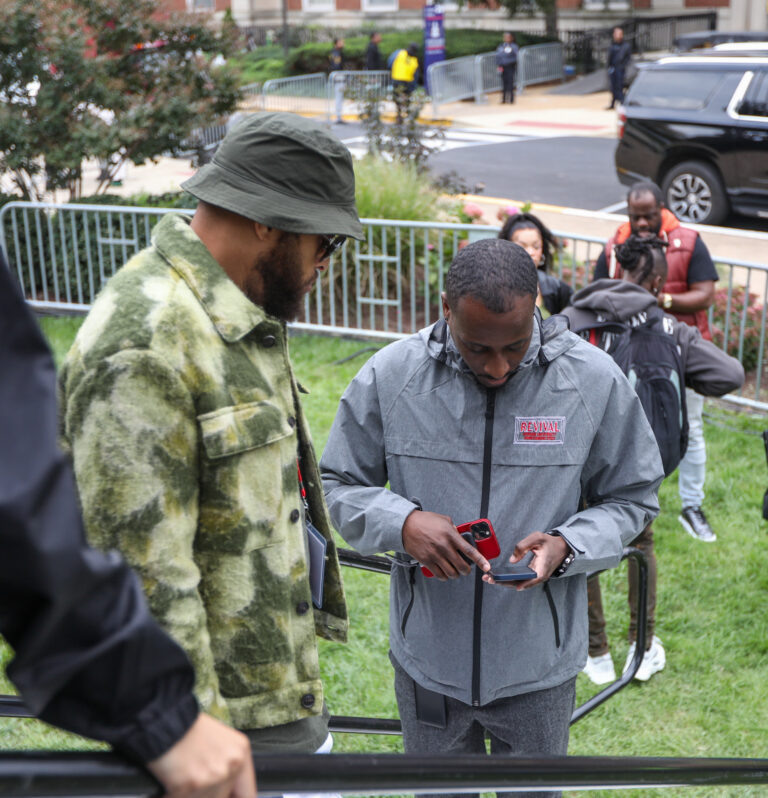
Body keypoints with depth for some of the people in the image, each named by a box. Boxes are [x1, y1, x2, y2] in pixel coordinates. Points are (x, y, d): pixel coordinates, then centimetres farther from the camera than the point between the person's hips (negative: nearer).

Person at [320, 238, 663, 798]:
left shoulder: (595, 381, -11)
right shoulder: (387, 376, -11)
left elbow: (631, 498, 0)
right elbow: (339, 483, 0)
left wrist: (566, 547, -20)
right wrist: (402, 522, -21)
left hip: (538, 665, 0)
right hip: (427, 657, 0)